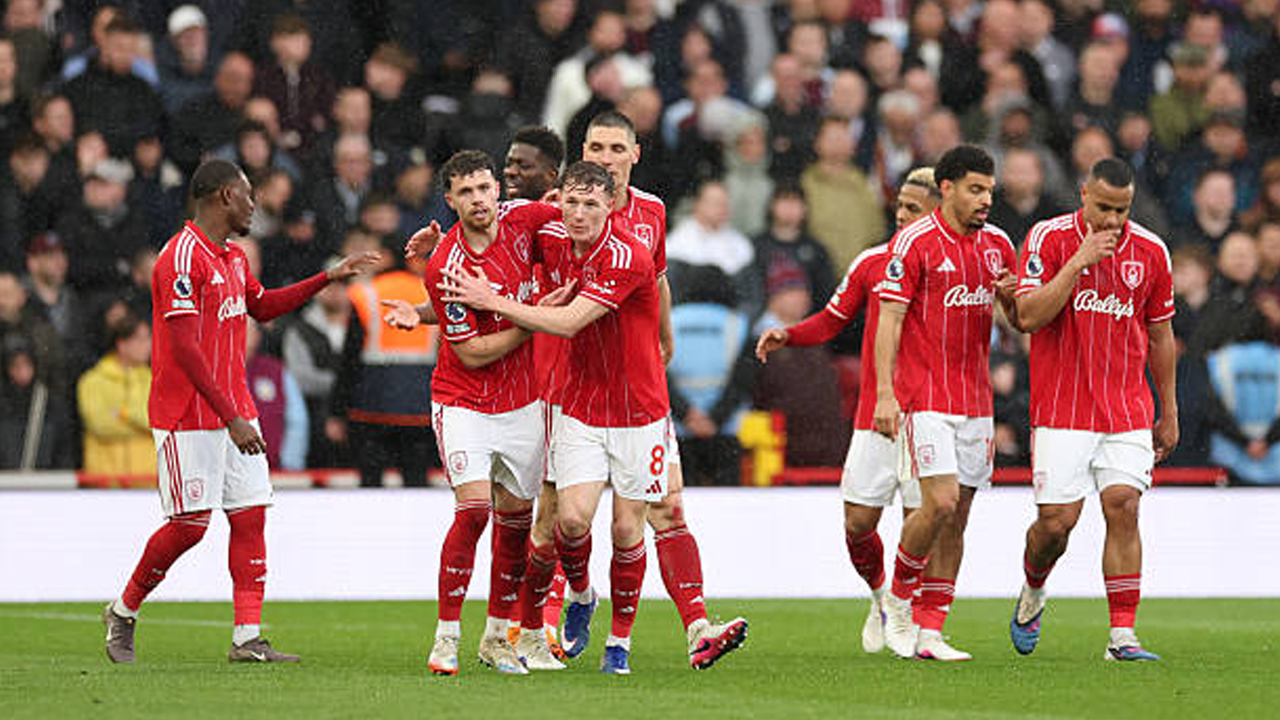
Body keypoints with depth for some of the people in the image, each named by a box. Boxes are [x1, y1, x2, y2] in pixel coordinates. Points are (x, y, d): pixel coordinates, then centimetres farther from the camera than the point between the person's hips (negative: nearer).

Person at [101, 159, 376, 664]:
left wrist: (329, 277, 28)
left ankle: (248, 639, 2)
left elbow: (262, 307, 33)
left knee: (251, 516, 2)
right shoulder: (182, 258, -16)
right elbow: (185, 348, -21)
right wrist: (231, 419, -23)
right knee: (189, 524, -7)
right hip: (188, 418, -9)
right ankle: (123, 612, 13)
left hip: (234, 412, 9)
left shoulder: (233, 258, 13)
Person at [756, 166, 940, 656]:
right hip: (874, 414, 3)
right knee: (858, 522, 1)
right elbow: (832, 320, 15)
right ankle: (880, 595, 29)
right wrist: (787, 336, 0)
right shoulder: (872, 262, 5)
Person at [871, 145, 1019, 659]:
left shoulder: (997, 244, 10)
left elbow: (1023, 320, 19)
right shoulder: (914, 243, -8)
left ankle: (930, 632, 8)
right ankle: (898, 599, 5)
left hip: (976, 400, 6)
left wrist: (1010, 297, -5)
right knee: (941, 502, -17)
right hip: (926, 398, -6)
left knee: (957, 519, 4)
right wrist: (885, 394, -17)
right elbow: (889, 320, -10)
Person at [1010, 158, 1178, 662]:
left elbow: (1159, 335, 13)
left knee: (1123, 510, -9)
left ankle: (1123, 637, -7)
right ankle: (1032, 595, 27)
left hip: (1128, 410, 2)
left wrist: (1169, 412, 16)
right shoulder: (1049, 239, -6)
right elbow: (1029, 316, -15)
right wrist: (1078, 262, -22)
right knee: (1056, 521, -5)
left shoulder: (1150, 251, 3)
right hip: (1062, 409, -2)